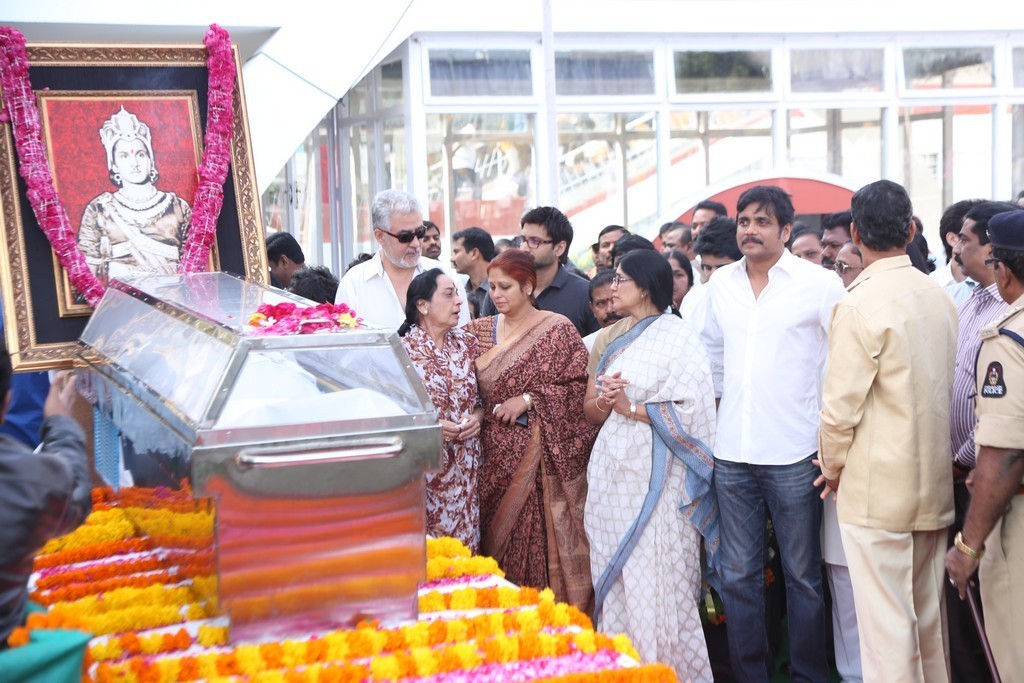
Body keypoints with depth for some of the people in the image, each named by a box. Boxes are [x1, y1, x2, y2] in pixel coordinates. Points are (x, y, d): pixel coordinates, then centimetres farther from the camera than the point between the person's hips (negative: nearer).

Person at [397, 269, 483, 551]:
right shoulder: (402, 349, -8)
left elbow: (483, 397, 16)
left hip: (465, 463, 4)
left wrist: (478, 416, -4)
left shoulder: (467, 343, 7)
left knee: (464, 540, 7)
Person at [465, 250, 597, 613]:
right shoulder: (480, 330, 10)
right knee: (498, 539, 6)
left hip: (542, 457, -4)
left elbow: (580, 386, -8)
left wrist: (528, 399, -14)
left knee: (542, 540, -4)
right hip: (495, 458, 4)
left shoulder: (557, 329, -3)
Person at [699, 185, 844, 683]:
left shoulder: (820, 284, -5)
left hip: (794, 453, -4)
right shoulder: (720, 283, 9)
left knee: (802, 575, 6)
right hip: (732, 453, 4)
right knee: (738, 575, 10)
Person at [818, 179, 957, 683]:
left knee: (886, 627, 0)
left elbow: (841, 405, -15)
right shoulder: (940, 297, 5)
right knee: (929, 617, 17)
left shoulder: (860, 305, -15)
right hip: (935, 486, 7)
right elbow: (946, 388, 13)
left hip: (877, 489, -7)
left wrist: (834, 466, 2)